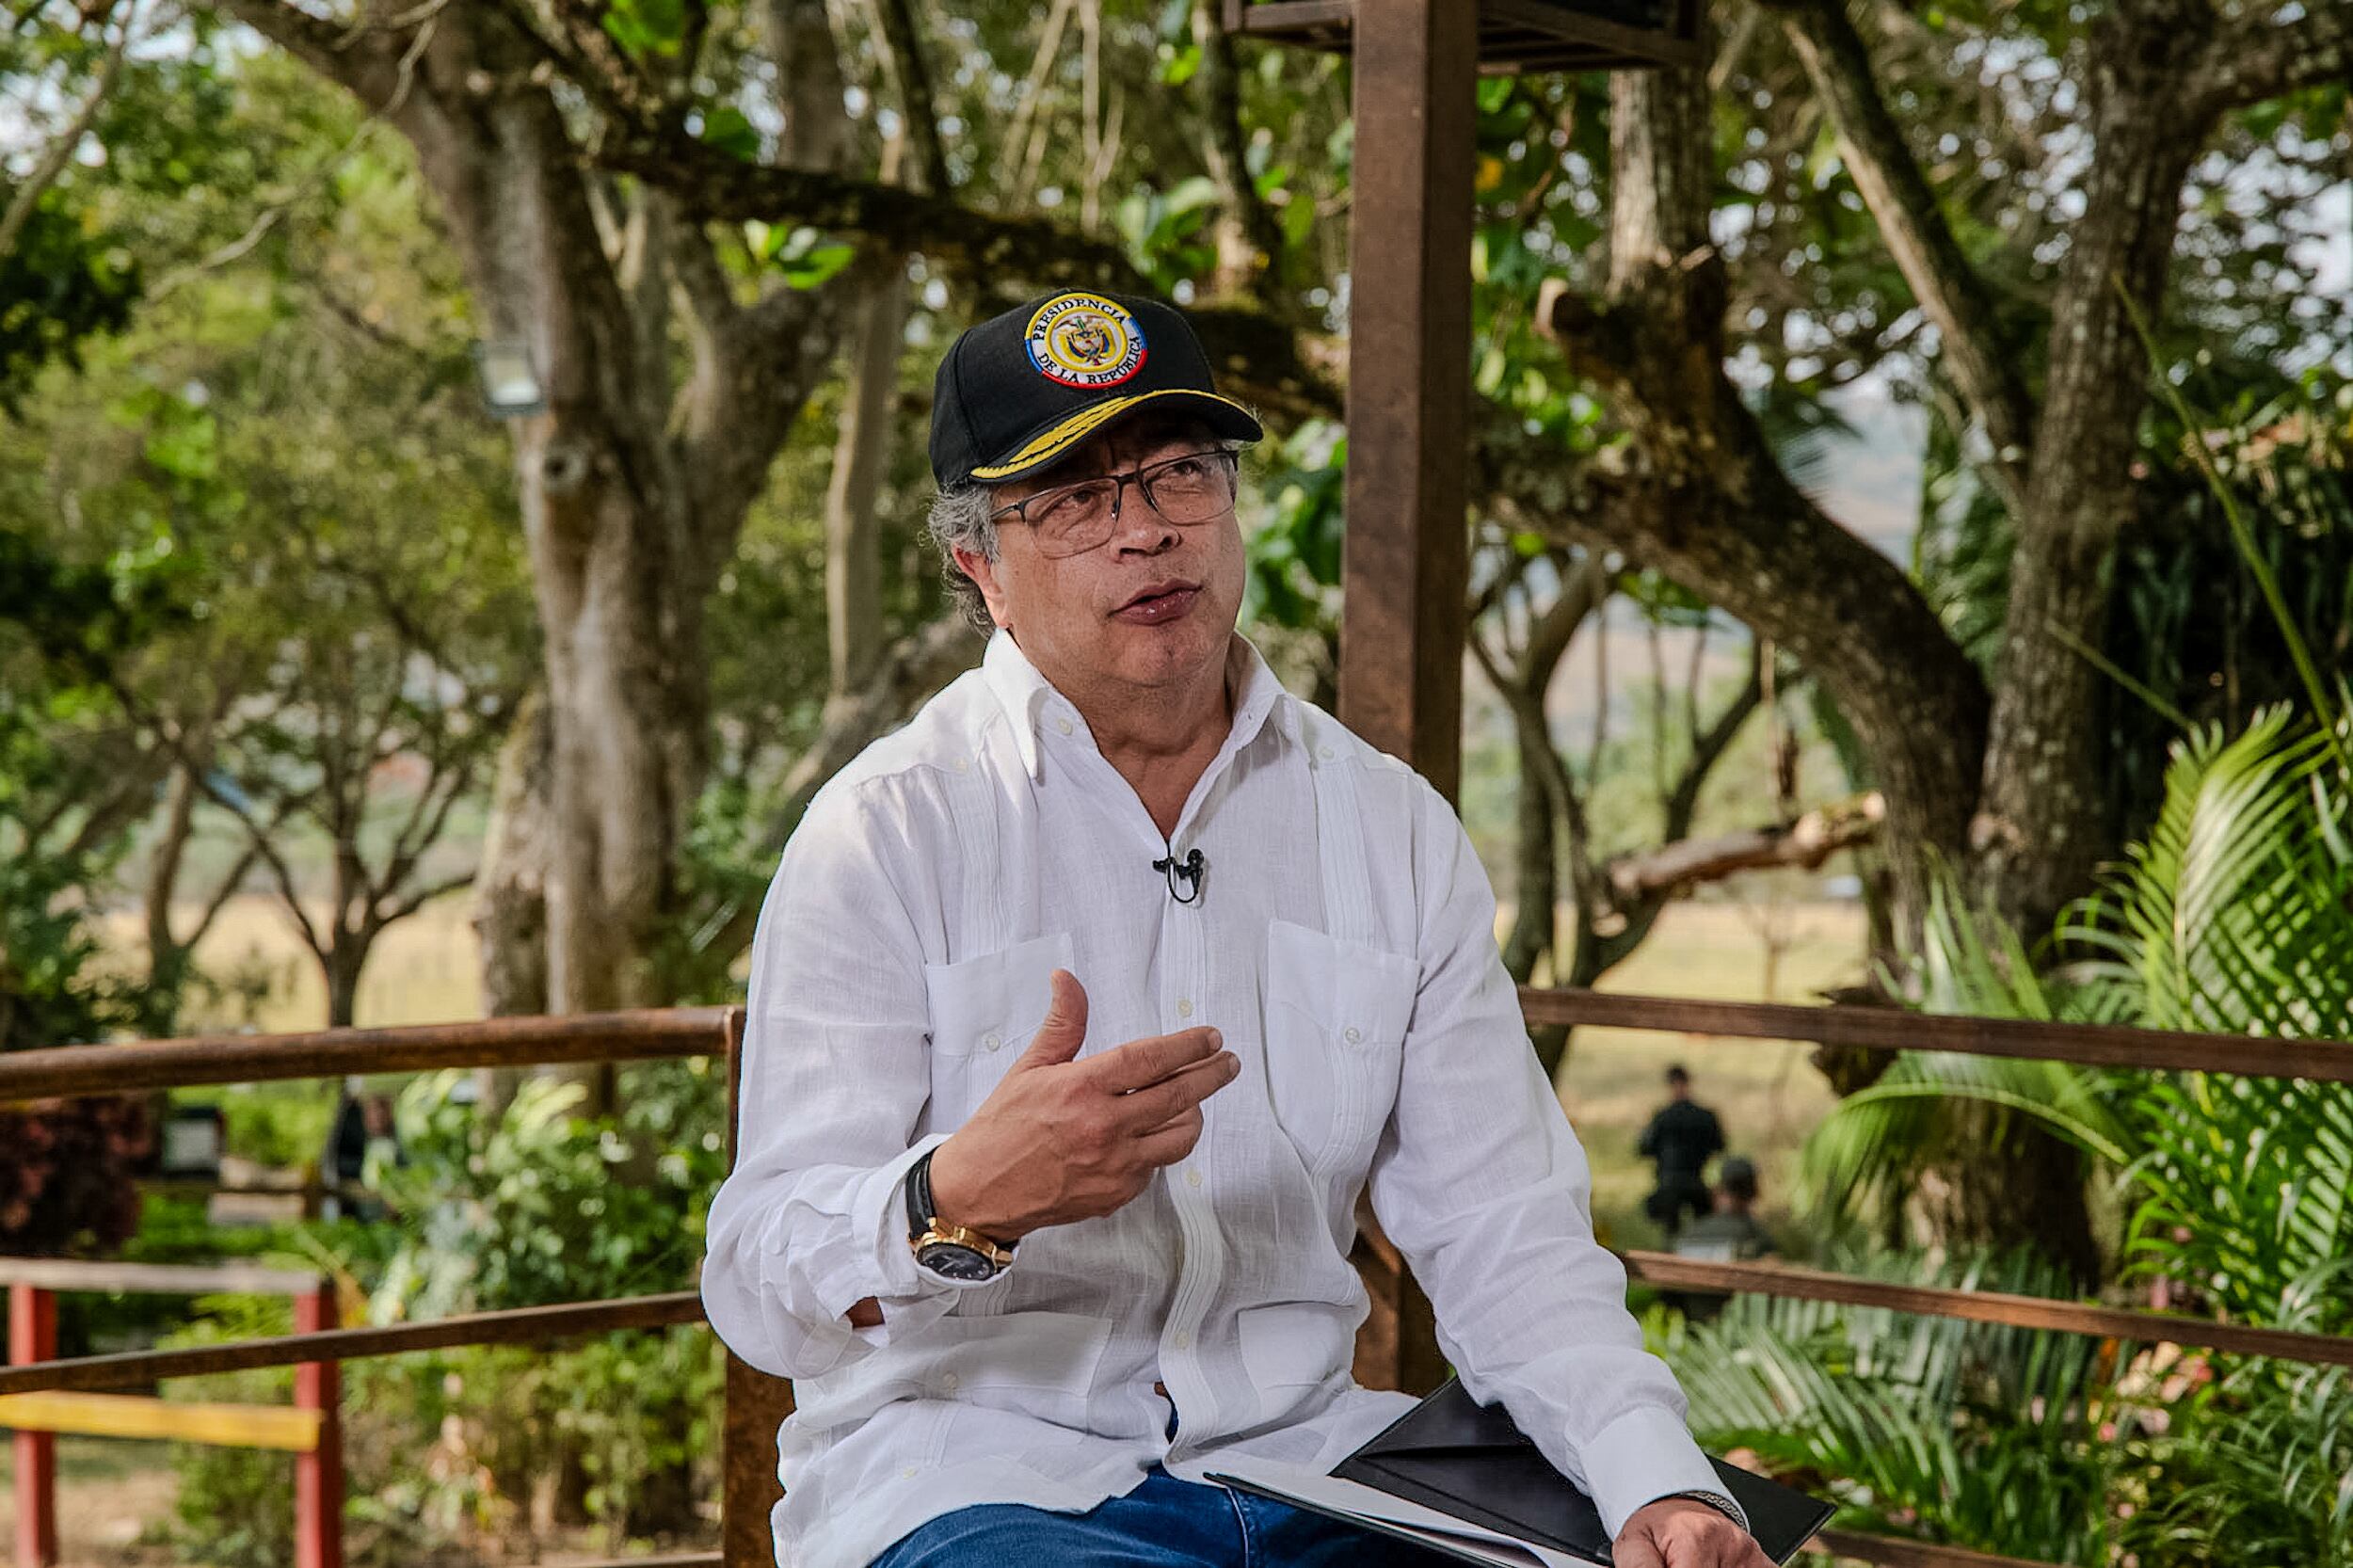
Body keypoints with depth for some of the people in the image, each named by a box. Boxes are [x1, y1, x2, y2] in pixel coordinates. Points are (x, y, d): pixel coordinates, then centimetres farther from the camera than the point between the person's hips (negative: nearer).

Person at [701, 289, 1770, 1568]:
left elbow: (1502, 1228, 9)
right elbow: (760, 1283, -11)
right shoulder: (891, 834, -4)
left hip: (1298, 1459, 5)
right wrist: (956, 1203, -33)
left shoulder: (1391, 831, 10)